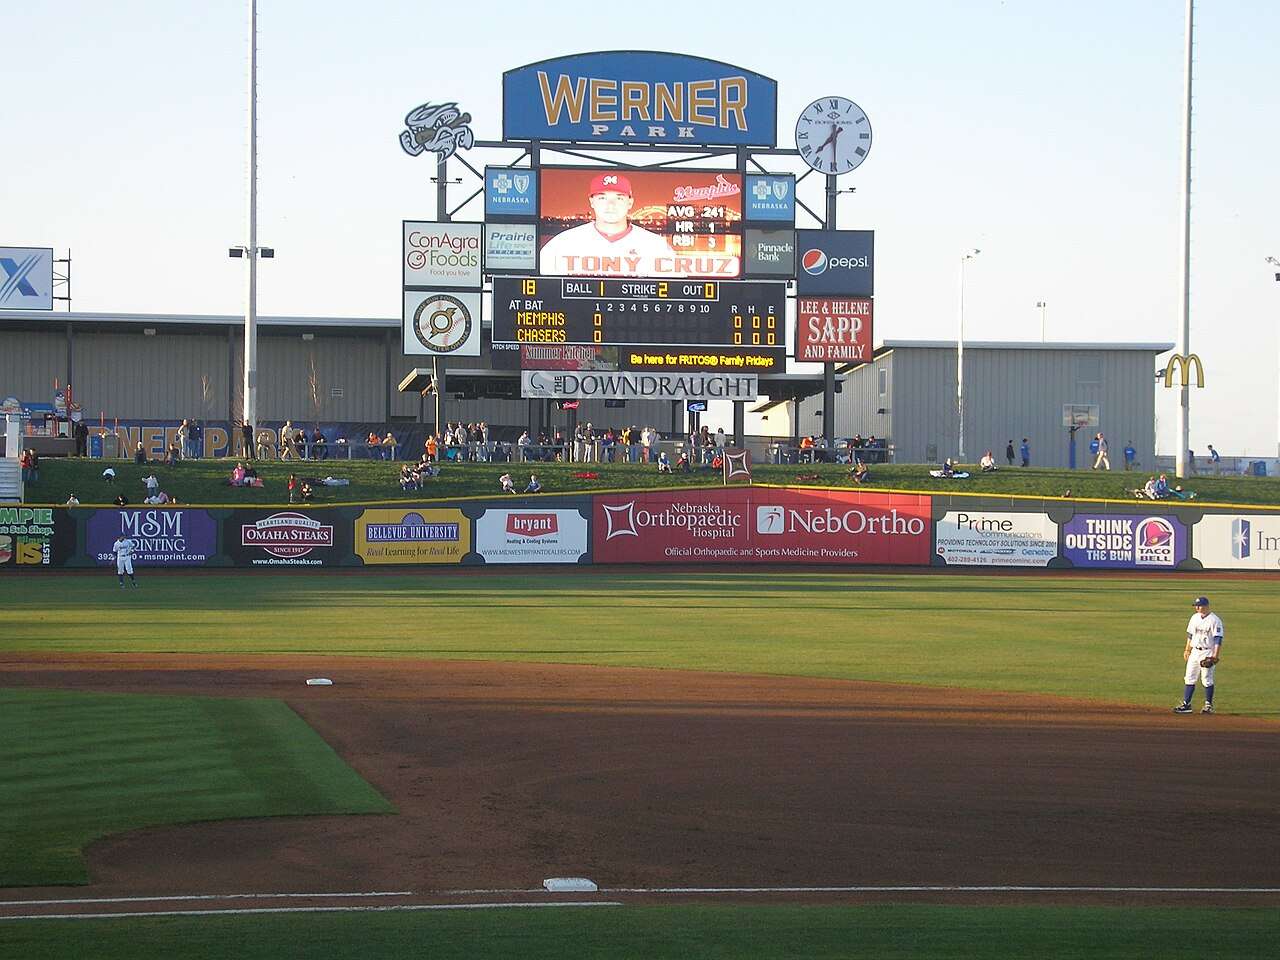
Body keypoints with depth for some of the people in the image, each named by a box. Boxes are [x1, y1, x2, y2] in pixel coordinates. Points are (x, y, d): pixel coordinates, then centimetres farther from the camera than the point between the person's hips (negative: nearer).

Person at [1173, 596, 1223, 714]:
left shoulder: (1214, 620, -12)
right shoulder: (1194, 618, 9)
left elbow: (1218, 639, -14)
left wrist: (1215, 657, -20)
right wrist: (1187, 650, 15)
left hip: (1208, 653, -7)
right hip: (1194, 651, 7)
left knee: (1207, 680, -3)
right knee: (1189, 678, 4)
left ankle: (1209, 705, 9)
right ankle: (1186, 704, 6)